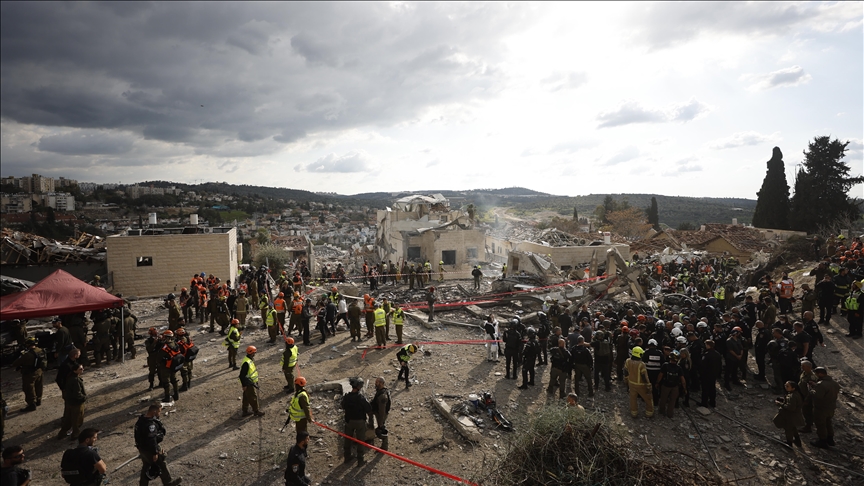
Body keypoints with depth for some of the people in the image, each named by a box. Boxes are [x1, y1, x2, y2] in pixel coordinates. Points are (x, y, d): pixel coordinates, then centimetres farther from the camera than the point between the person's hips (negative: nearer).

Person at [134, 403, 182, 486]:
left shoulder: (142, 418, -2)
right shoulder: (150, 424, -33)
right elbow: (151, 440, -28)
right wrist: (155, 453, -20)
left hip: (142, 447, 9)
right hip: (149, 450, -9)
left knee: (146, 466, 24)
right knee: (162, 464, 10)